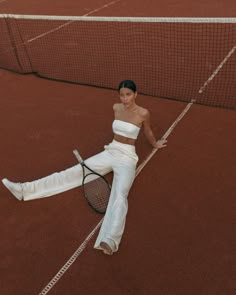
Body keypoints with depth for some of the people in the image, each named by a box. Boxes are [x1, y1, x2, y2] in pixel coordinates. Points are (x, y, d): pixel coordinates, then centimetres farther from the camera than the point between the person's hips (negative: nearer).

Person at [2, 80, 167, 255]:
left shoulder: (143, 113, -9)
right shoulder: (116, 108, 5)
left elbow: (148, 132, 11)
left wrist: (155, 144, 27)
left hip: (127, 158, -4)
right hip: (110, 152, 5)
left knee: (119, 196, -30)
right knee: (75, 172, -8)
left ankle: (110, 240, -53)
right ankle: (25, 190, -12)